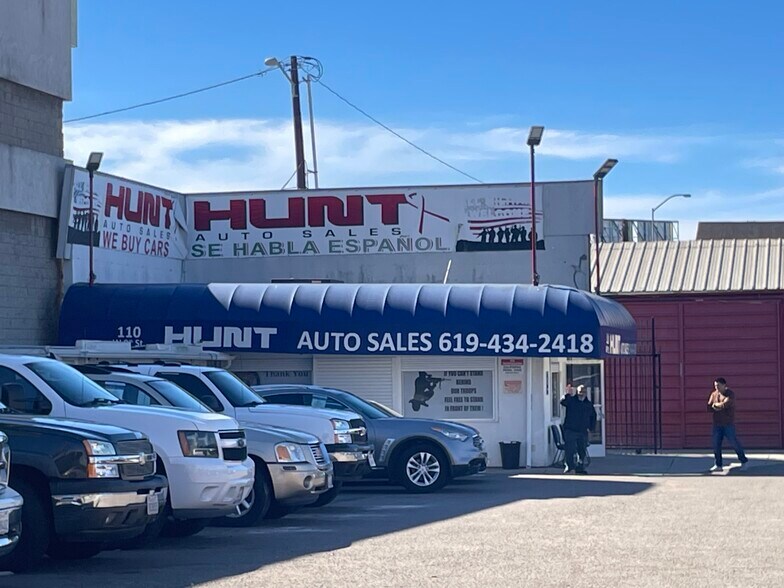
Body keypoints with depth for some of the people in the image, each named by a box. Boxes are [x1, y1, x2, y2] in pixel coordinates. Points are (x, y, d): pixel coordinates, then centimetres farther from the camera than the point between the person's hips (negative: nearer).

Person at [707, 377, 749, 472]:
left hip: (728, 424, -5)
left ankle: (744, 461, 16)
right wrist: (720, 406, -13)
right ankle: (718, 465, 9)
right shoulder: (713, 394, 8)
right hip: (717, 424, 5)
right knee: (716, 445, 2)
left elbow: (725, 404, -23)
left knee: (734, 443, 0)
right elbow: (709, 408, 1)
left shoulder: (730, 394, -8)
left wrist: (715, 405, -8)